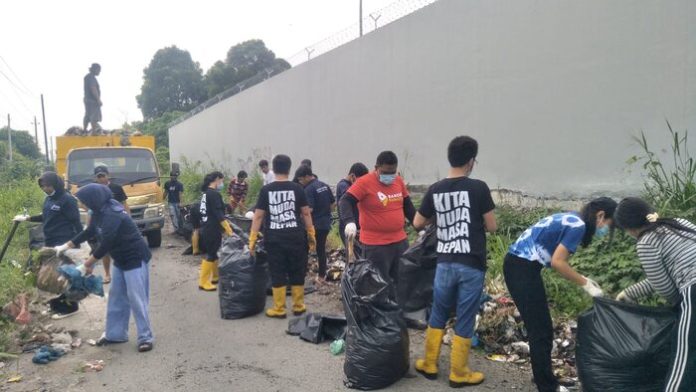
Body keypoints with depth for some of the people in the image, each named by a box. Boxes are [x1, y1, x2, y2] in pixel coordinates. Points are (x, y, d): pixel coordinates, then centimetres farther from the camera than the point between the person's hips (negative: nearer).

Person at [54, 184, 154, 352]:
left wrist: (89, 262, -9)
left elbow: (106, 244, -23)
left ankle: (146, 337, 0)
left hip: (135, 259, -10)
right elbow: (89, 231, 20)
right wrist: (66, 245, 19)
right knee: (116, 297, 15)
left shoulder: (112, 215, -25)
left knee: (136, 299, -7)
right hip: (121, 260, 10)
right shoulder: (100, 212, 5)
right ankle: (115, 334, 26)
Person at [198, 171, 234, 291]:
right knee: (211, 255, -3)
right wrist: (229, 230, -19)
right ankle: (203, 282, 2)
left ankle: (215, 277, 28)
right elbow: (219, 215, -21)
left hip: (207, 228, 10)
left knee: (215, 253, 17)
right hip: (212, 230, -10)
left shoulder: (206, 193, 13)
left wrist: (225, 228, 21)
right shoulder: (214, 194, -17)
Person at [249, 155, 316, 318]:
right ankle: (298, 306, 21)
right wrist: (311, 235, 8)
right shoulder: (297, 188, -2)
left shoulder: (266, 190, -1)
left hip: (274, 238, 0)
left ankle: (279, 309, 14)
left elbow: (258, 216, -2)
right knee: (297, 272, 12)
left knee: (277, 274, 8)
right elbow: (306, 213, 0)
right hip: (295, 237, 0)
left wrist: (252, 239, 3)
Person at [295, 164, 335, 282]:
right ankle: (322, 276, 19)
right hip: (326, 224, 8)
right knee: (321, 249, 14)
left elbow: (309, 209, -23)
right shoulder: (324, 186, 8)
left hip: (314, 224, -8)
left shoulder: (309, 189, -16)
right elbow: (333, 204, 13)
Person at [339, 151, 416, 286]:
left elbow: (408, 206, 16)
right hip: (375, 245, -6)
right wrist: (349, 222, -38)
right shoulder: (364, 182, -13)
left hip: (400, 241, 6)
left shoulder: (399, 181, 6)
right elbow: (345, 201, -21)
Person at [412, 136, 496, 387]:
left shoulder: (435, 190, 1)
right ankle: (458, 374, 20)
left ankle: (429, 365, 29)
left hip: (445, 263, 3)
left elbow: (417, 224, 10)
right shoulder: (478, 188, -10)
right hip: (471, 265, -3)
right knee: (465, 320, 9)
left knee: (438, 316, 18)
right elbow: (492, 227, -4)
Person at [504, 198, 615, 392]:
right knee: (541, 331, -1)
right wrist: (586, 284, -7)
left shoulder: (573, 220, 17)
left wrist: (583, 279, 12)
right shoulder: (579, 225, -12)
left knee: (539, 329, 18)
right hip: (523, 267, -10)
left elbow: (558, 259, 16)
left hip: (519, 263, 10)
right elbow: (557, 262, -18)